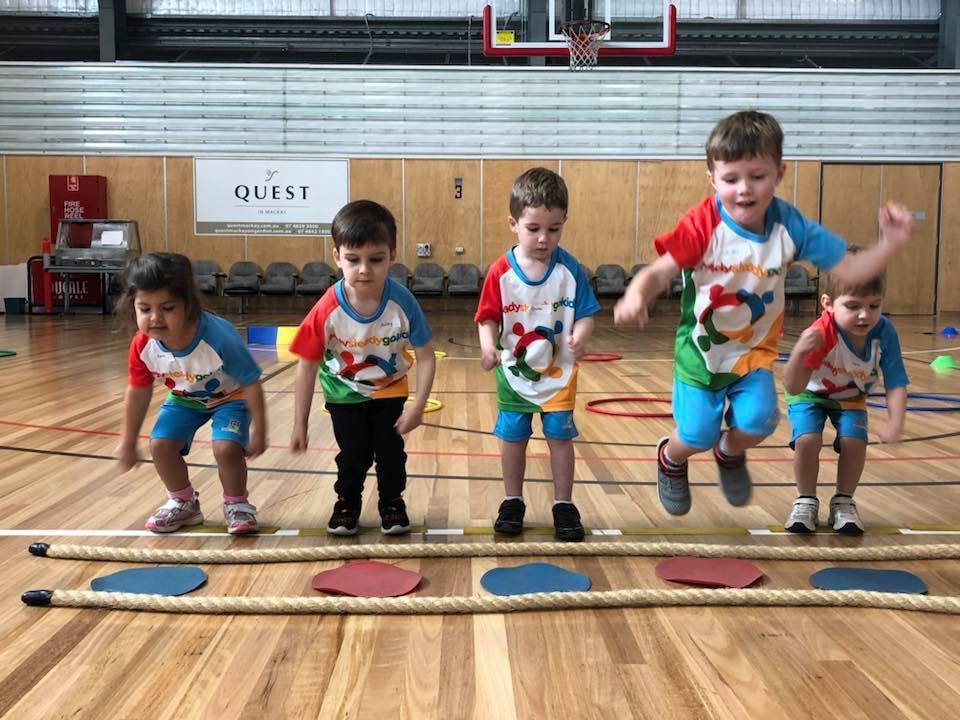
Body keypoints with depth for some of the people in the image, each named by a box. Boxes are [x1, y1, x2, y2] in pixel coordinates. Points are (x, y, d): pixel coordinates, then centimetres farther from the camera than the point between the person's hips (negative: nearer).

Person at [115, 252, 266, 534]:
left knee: (227, 448, -24)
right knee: (160, 445, -11)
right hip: (184, 399, 4)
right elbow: (138, 394, -6)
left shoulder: (218, 338, -41)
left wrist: (258, 432, -17)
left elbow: (251, 384, -27)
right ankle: (183, 503, 18)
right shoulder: (143, 346, -26)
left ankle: (236, 504, 6)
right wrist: (128, 442, 5)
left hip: (230, 397, -4)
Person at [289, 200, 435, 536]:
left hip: (389, 389, 1)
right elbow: (307, 367, -19)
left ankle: (392, 502, 30)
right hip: (344, 393, 0)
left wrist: (418, 405, -24)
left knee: (390, 451, 2)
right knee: (354, 455, 2)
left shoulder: (402, 302, -29)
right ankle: (347, 502, 31)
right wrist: (300, 425, -14)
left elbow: (425, 357, -18)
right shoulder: (326, 311, -30)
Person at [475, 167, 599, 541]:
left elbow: (585, 314, -9)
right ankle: (513, 501, 29)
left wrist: (580, 337, -30)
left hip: (559, 372, 0)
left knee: (560, 436, 7)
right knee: (513, 437, 12)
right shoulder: (501, 272, -13)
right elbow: (488, 318, -8)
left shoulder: (570, 269, -12)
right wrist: (488, 346, -28)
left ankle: (564, 504, 22)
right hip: (513, 372, 1)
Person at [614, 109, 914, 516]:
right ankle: (670, 460, 42)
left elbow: (848, 272, -8)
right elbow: (659, 272, -29)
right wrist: (636, 296, -51)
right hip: (702, 349, -2)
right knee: (696, 436, 2)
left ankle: (730, 454, 29)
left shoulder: (790, 226, -16)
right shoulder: (702, 225, -25)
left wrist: (890, 244, -25)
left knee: (756, 424, -11)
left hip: (756, 348, 2)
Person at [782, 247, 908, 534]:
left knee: (854, 443, -18)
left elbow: (895, 384, -24)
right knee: (807, 441, -23)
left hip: (851, 397, 2)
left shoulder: (884, 332, -30)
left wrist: (895, 423, -40)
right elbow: (793, 387, -43)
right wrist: (799, 353, -62)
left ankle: (843, 502, 8)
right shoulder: (822, 334, -39)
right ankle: (806, 501, 3)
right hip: (810, 393, -2)